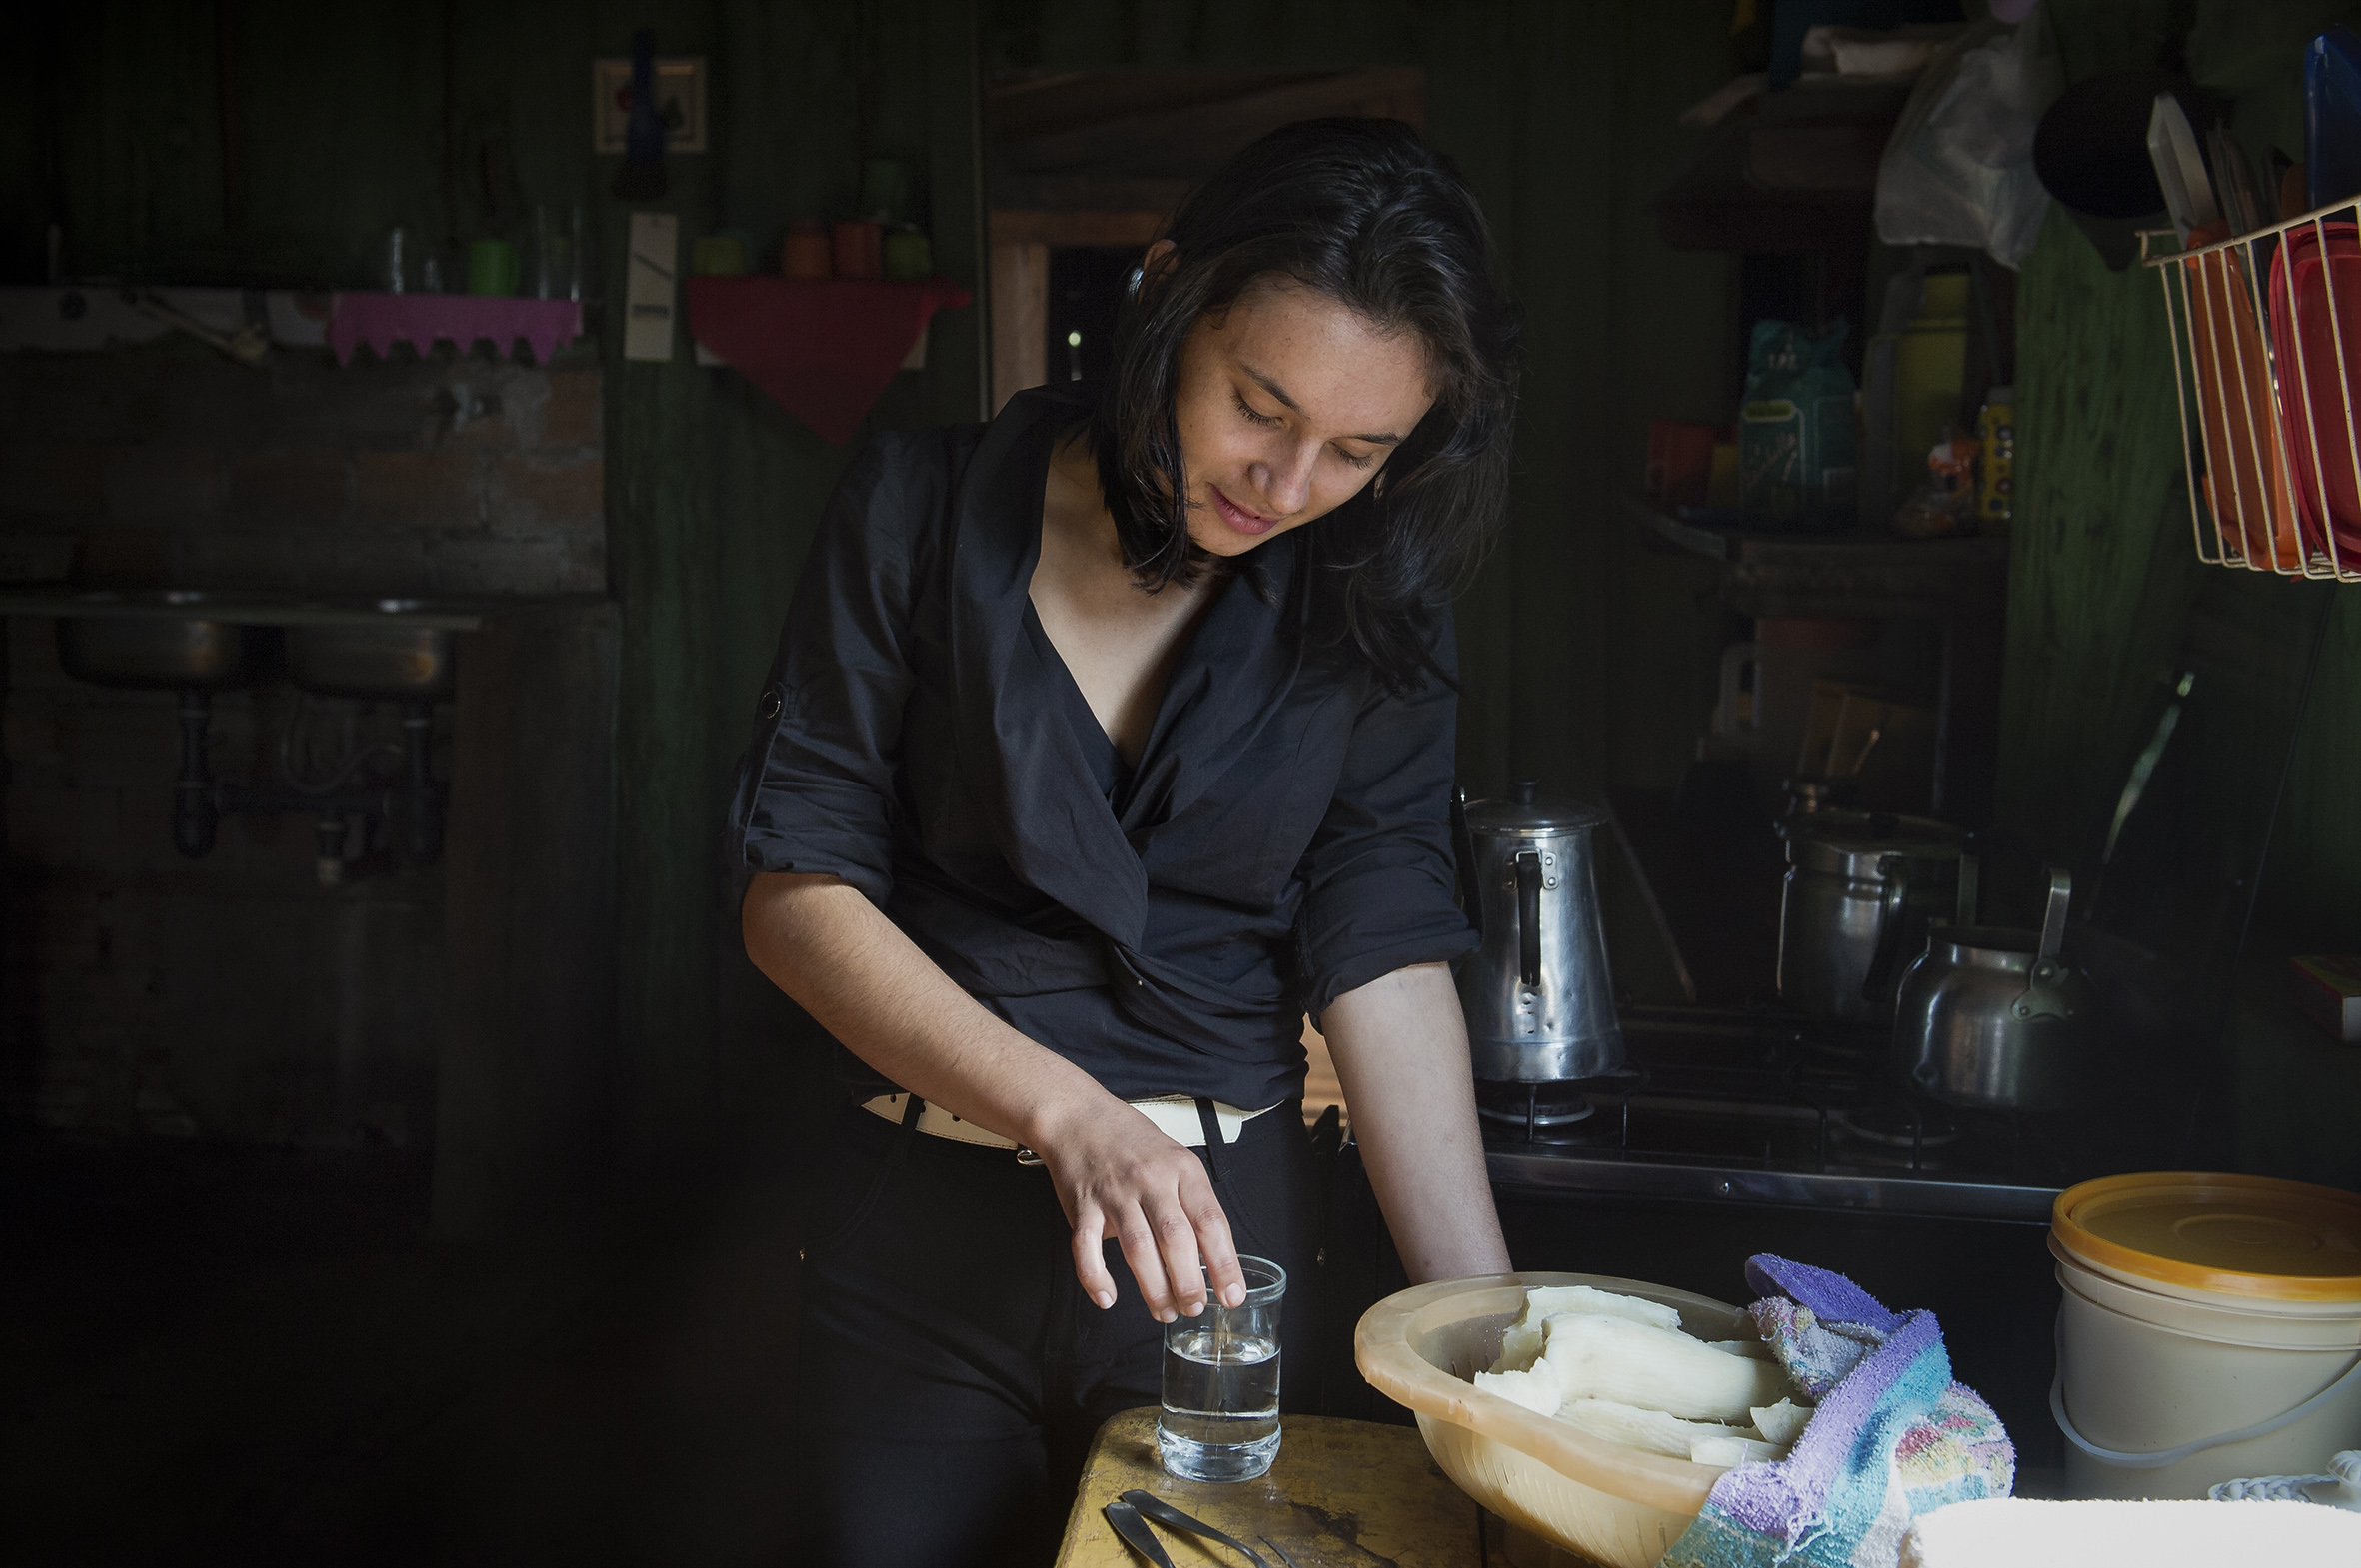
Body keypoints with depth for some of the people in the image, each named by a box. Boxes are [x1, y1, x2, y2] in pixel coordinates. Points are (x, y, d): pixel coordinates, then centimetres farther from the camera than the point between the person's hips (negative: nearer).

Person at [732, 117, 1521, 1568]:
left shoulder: (1372, 608, -2)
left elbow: (1388, 956, -9)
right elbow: (798, 891, -10)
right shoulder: (924, 515, -7)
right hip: (920, 1229, -1)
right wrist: (1067, 1113, -22)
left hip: (1225, 1229, 1)